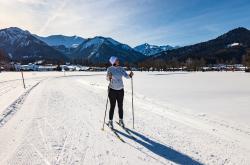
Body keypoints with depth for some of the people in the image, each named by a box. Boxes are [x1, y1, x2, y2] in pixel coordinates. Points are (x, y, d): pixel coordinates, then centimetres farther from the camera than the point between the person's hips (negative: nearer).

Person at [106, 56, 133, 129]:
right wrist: (109, 77, -41)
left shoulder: (121, 68, 3)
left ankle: (121, 120, 28)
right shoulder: (110, 69, -8)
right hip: (112, 90, -3)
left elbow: (126, 76, -3)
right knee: (112, 106, 1)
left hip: (120, 90, 4)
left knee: (120, 106, 10)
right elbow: (107, 78, -19)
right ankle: (110, 122, 20)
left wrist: (130, 75, -24)